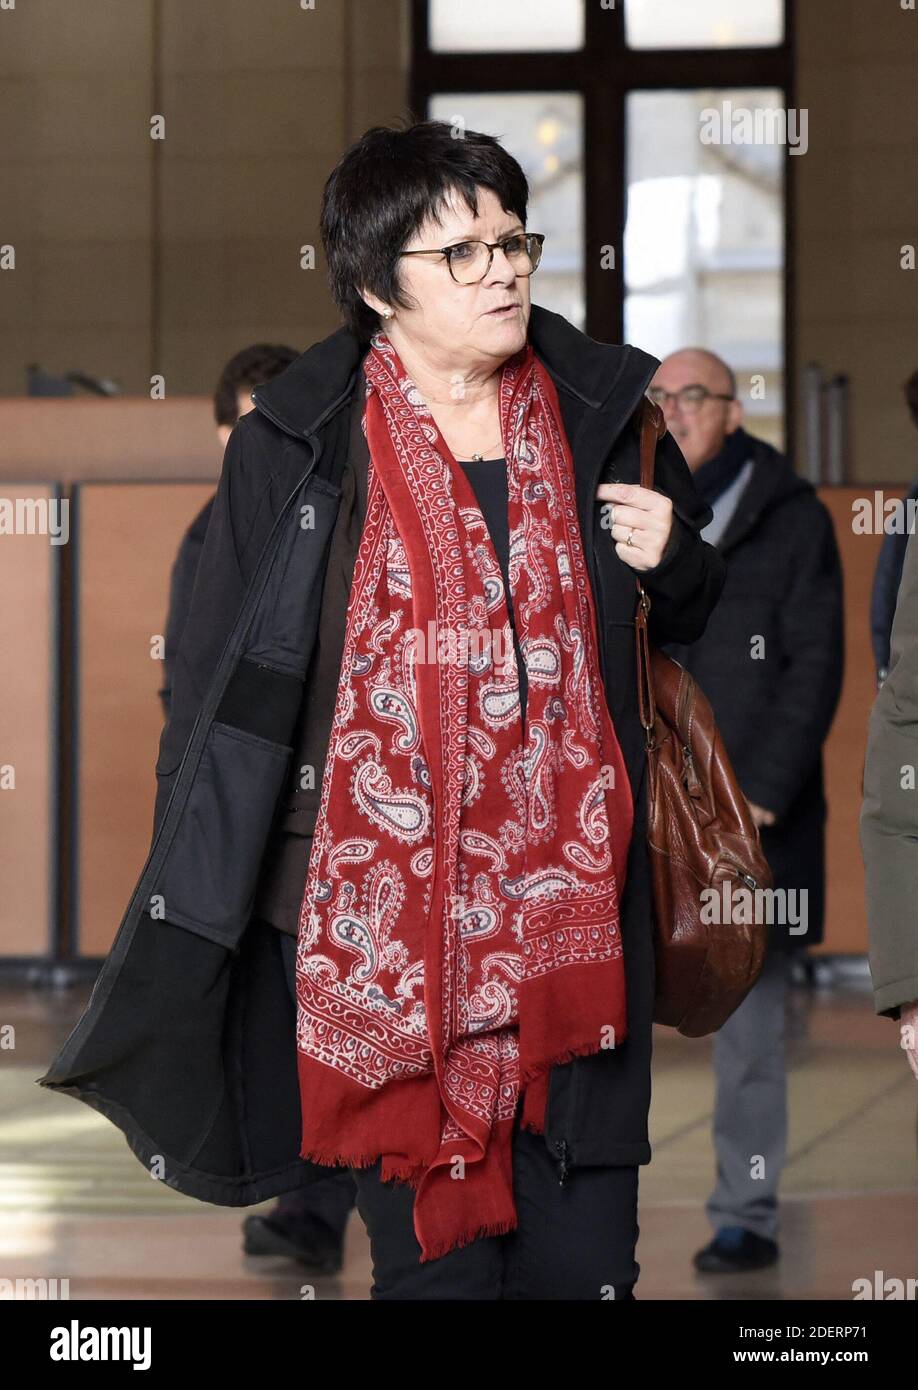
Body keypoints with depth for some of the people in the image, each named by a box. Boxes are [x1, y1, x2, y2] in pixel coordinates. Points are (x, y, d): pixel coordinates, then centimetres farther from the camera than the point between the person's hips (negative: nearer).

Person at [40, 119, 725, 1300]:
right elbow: (220, 690, 2)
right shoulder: (298, 448, -2)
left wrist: (672, 561, -2)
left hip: (567, 898, 3)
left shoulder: (603, 414, 7)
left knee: (586, 1260, 5)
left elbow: (690, 626, 21)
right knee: (435, 1258, 1)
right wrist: (187, 921, -1)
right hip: (378, 913, -3)